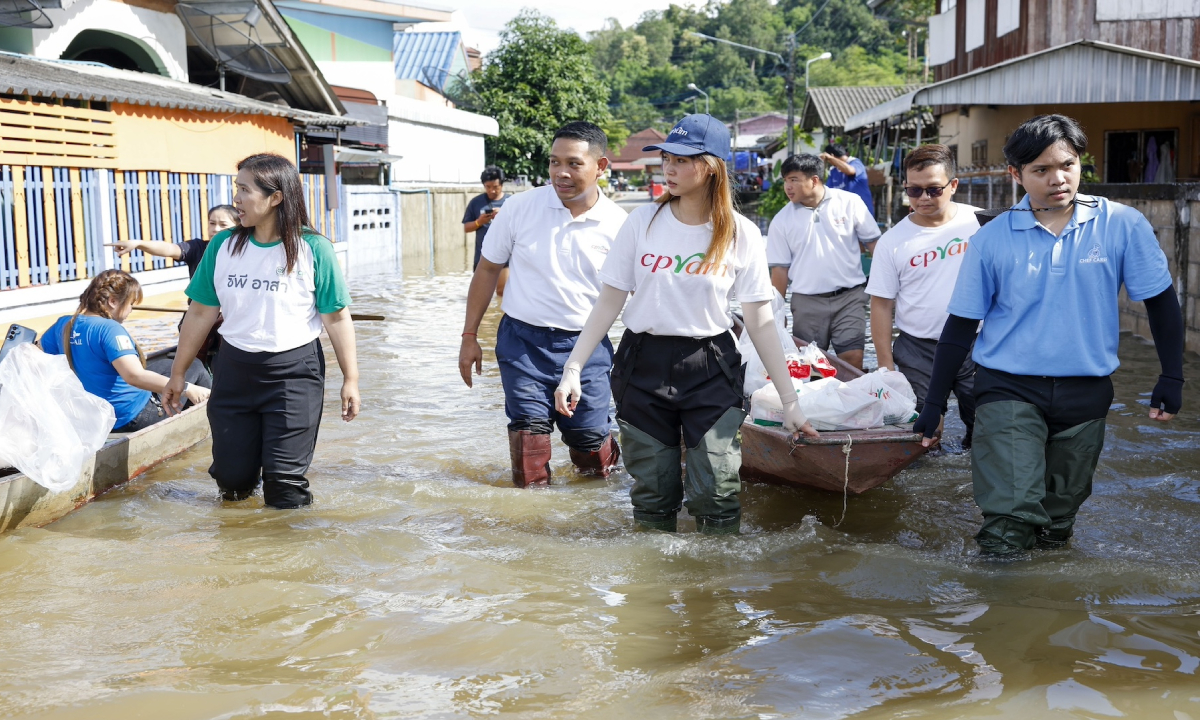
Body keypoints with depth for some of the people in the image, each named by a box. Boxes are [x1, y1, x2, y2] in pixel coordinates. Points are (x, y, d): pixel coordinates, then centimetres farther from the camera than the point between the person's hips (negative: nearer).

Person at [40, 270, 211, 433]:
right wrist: (186, 388, -38)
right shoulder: (109, 329, -25)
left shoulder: (63, 325, 0)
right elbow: (134, 376, -38)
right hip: (131, 419, -9)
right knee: (195, 366, 10)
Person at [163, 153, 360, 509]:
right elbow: (201, 312, 7)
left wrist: (350, 379, -7)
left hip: (293, 372, -3)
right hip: (234, 369, 4)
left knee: (285, 486, -4)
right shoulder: (223, 246, 2)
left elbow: (337, 317, -6)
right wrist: (178, 371, 11)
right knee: (232, 478, 9)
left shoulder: (312, 249, -8)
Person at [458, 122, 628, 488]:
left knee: (593, 454, 7)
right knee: (529, 449, -1)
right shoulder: (521, 207, -5)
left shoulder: (617, 225, -6)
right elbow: (487, 269, 5)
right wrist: (469, 336, 6)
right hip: (523, 341, 0)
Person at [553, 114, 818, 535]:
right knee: (652, 496, 7)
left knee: (717, 496, -5)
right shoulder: (643, 222, 0)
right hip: (644, 365, 1)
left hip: (711, 369, -1)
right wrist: (574, 368, -5)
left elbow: (760, 323, -1)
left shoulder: (741, 235, -2)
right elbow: (610, 303, 3)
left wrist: (790, 401, -3)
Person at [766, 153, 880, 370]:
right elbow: (780, 269, 4)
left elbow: (874, 243, 3)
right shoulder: (781, 220, 1)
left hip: (849, 297, -1)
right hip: (807, 302, 2)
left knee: (853, 360, -6)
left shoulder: (850, 202, -2)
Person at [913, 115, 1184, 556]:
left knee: (1056, 527, 16)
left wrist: (1171, 378, 0)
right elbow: (962, 325, 1)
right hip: (1009, 390, -2)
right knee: (1008, 522, -14)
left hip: (1085, 393, 2)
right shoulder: (992, 239, -5)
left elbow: (1160, 301, 5)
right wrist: (934, 404, 2)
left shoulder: (1122, 226, -6)